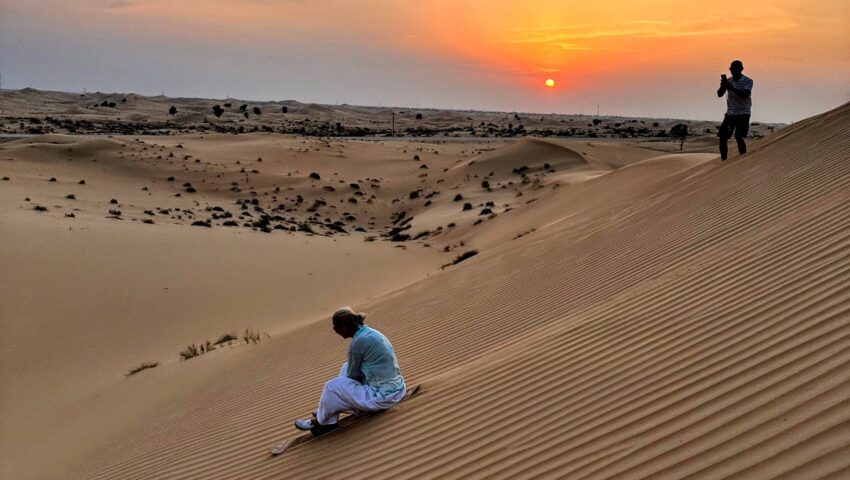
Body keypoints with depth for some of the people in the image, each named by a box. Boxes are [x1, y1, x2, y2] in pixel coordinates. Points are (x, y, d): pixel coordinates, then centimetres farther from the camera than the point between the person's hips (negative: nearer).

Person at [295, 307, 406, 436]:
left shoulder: (358, 341, -17)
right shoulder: (368, 332, 9)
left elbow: (352, 375, -3)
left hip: (383, 397, -9)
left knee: (331, 386, -1)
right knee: (346, 368, 21)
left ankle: (319, 421, 24)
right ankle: (327, 414, 24)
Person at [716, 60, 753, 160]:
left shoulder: (748, 81, -6)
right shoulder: (729, 81, 7)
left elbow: (744, 95, -21)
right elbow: (719, 94, -2)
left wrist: (730, 87, -28)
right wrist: (723, 85, -21)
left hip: (743, 114, -5)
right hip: (730, 113, 5)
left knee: (739, 137, -15)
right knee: (723, 137, 0)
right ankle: (724, 160, 8)